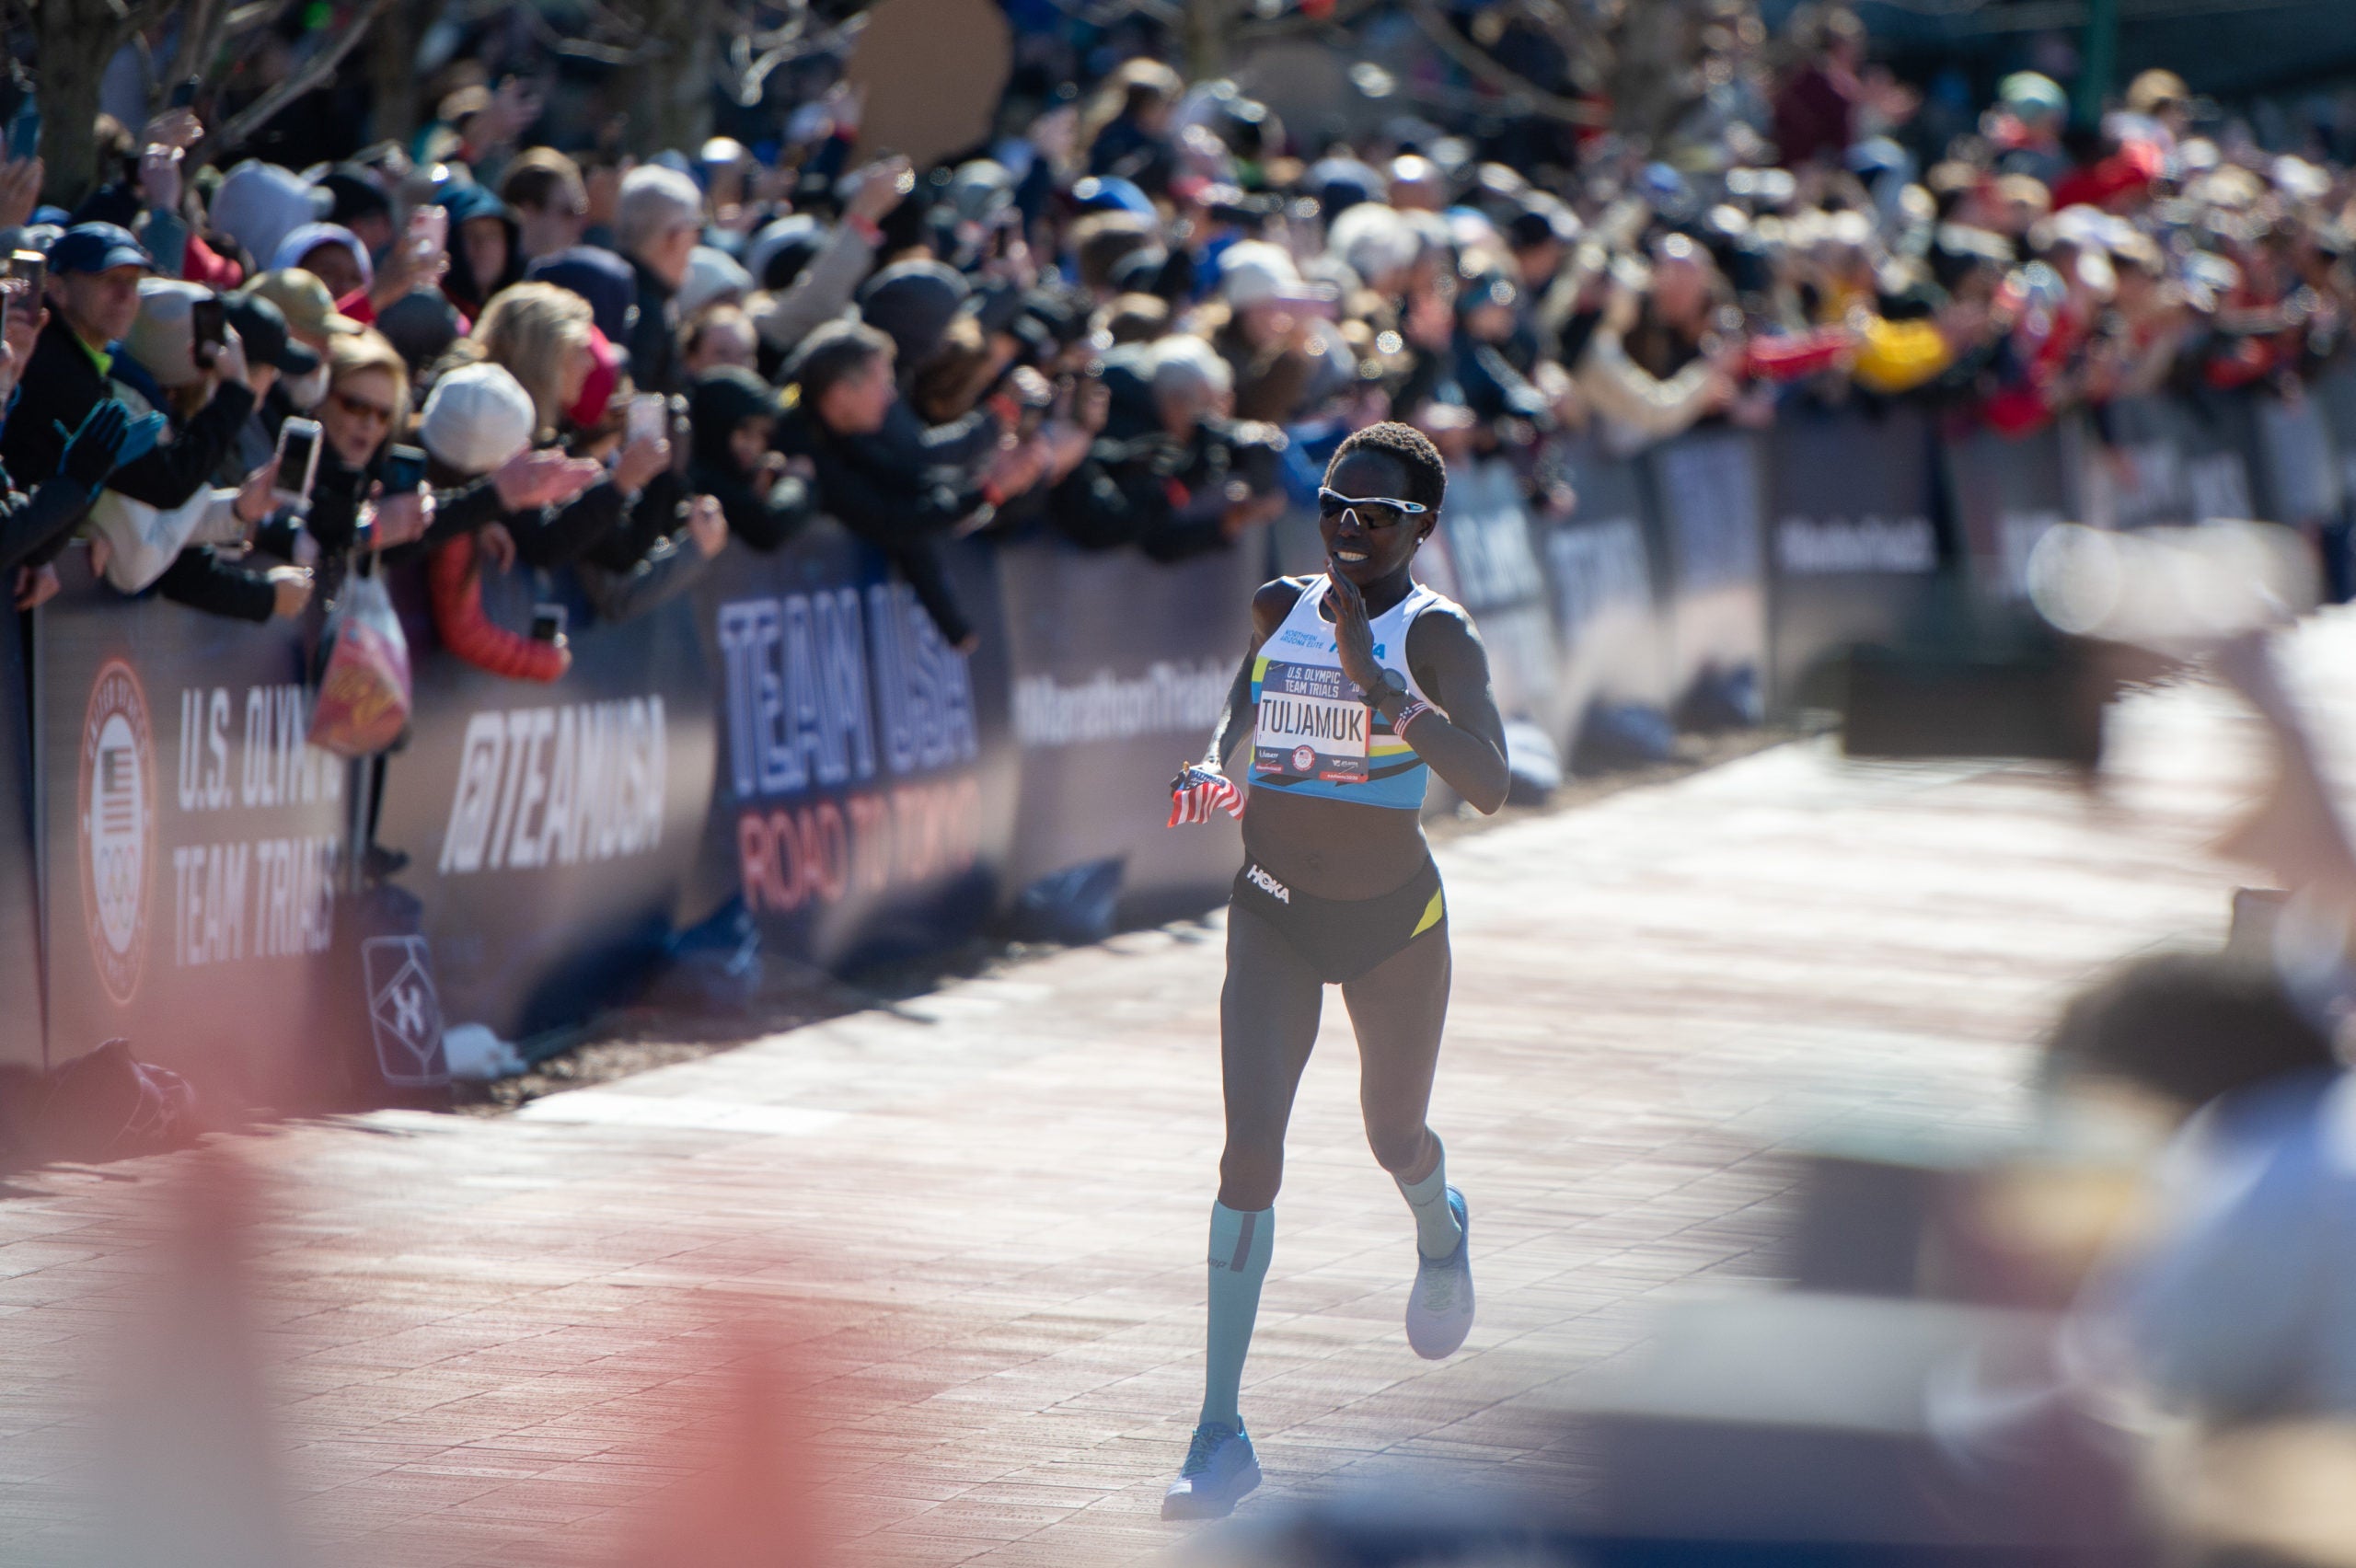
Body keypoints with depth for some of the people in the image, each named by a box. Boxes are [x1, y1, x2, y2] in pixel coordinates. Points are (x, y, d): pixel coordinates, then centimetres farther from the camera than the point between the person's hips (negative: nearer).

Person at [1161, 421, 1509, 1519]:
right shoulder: (1281, 610, 1)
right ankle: (1220, 1436, -19)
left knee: (1396, 1139, 18)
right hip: (1273, 914, 2)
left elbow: (1488, 783, -29)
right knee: (1251, 1142, -16)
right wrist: (1211, 769, 1)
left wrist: (1374, 679, -35)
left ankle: (1441, 1232, 60)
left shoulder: (1434, 634, -14)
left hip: (1393, 923, -2)